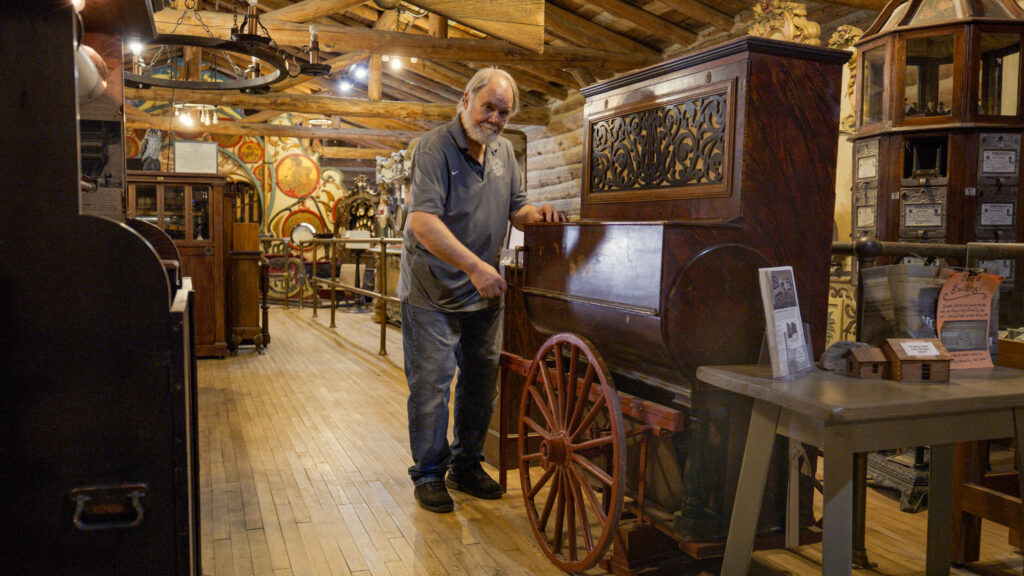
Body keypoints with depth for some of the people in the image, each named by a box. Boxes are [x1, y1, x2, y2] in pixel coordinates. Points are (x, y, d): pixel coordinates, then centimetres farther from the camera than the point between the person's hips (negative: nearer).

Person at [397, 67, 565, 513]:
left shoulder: (503, 151, 9)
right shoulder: (435, 147, -15)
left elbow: (514, 210, 17)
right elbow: (422, 221, -26)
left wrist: (536, 214, -8)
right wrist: (474, 265, -33)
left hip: (484, 291, 7)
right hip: (432, 292, -7)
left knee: (482, 380, 13)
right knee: (431, 382, -1)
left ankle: (466, 465, 29)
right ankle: (428, 474, 15)